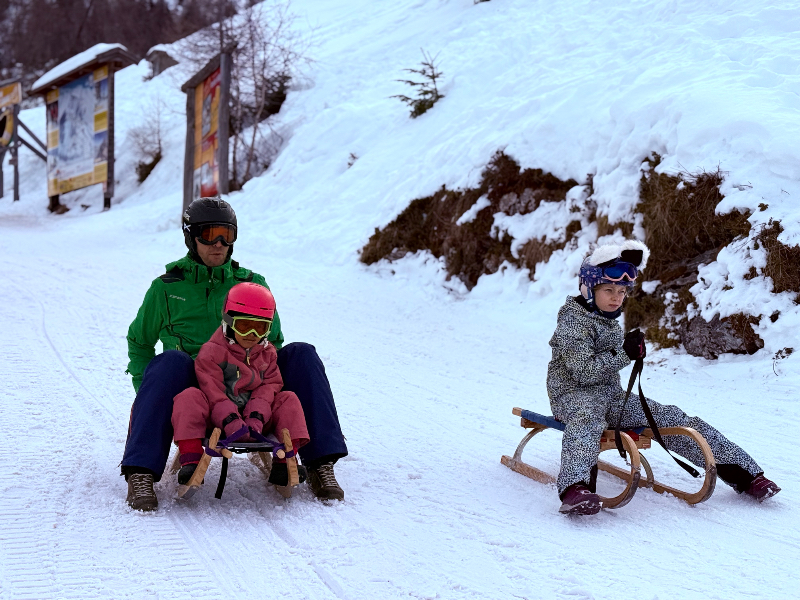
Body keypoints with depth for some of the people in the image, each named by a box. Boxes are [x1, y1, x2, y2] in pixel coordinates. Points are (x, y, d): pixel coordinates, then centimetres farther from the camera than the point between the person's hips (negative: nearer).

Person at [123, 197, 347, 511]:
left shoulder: (253, 284, 14)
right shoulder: (167, 288, 10)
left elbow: (273, 341, 22)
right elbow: (139, 341, 20)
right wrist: (148, 390, 4)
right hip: (190, 388, -2)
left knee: (302, 355, -21)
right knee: (171, 362, -36)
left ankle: (320, 463, -24)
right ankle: (141, 472, -41)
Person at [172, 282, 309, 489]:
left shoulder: (267, 353, 11)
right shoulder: (212, 351, -6)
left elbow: (271, 385, -1)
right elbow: (211, 389, -16)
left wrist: (256, 417, -21)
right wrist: (230, 420, -32)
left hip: (253, 413, 4)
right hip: (217, 417, -4)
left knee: (289, 401, -13)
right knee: (189, 397, -30)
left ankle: (284, 464, -22)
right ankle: (190, 462, -38)